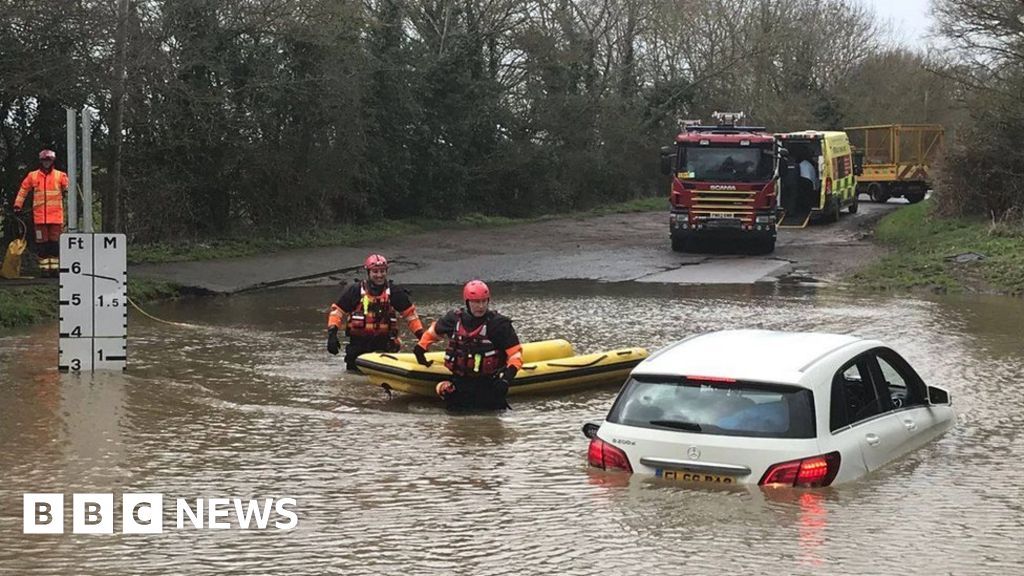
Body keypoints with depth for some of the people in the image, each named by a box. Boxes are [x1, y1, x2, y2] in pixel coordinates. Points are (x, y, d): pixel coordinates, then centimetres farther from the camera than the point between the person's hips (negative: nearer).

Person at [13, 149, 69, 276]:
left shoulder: (60, 176, 5)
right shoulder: (32, 176, 7)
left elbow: (68, 188, 5)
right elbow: (23, 190, 13)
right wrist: (17, 205, 10)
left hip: (56, 216, 0)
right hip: (39, 216, 1)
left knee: (54, 242, 2)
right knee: (42, 243, 2)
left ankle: (54, 268, 6)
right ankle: (44, 268, 6)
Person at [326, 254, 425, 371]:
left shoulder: (394, 292, 1)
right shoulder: (355, 291, -3)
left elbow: (410, 313, 5)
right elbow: (337, 311, 0)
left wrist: (421, 335, -2)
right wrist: (332, 334, -12)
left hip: (383, 342, 0)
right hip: (358, 343, 0)